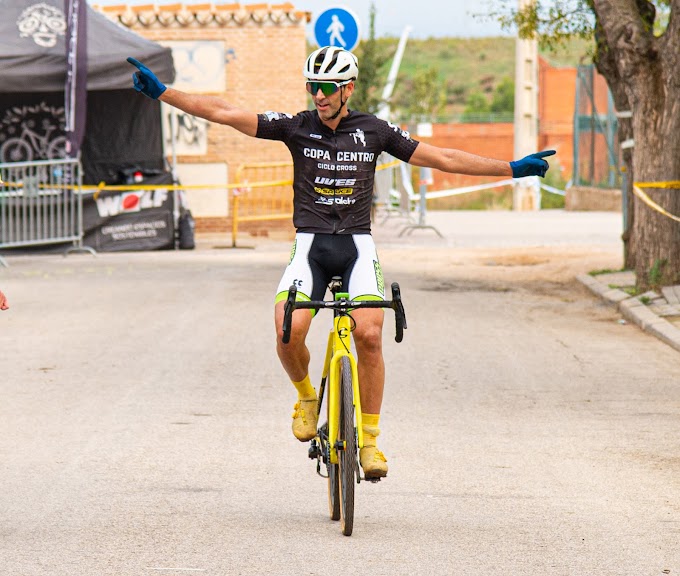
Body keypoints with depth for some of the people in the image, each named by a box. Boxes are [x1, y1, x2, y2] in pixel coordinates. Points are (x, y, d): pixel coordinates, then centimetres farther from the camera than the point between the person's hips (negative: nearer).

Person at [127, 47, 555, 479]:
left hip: (357, 246, 0)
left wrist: (513, 168, 7)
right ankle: (306, 395, 10)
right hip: (310, 246, 0)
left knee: (369, 334, -21)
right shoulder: (295, 127, 2)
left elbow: (442, 158, 9)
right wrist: (161, 92, -9)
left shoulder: (374, 131, 4)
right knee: (289, 332, -23)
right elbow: (225, 114, -2)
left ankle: (369, 439, -8)